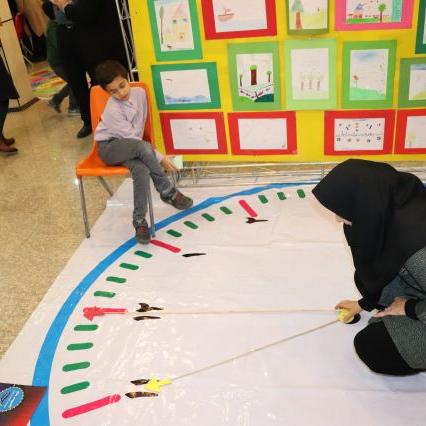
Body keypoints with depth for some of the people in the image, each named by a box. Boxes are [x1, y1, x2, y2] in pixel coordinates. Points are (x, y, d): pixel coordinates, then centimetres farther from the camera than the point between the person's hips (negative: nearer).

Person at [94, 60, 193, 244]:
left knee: (142, 171, -30)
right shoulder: (113, 111, -23)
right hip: (109, 147, -5)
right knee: (144, 147, -37)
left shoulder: (139, 92, -7)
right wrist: (160, 158, -24)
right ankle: (168, 192, -22)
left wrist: (137, 148, 6)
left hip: (130, 147, 5)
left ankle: (139, 220, -19)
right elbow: (132, 138, -23)